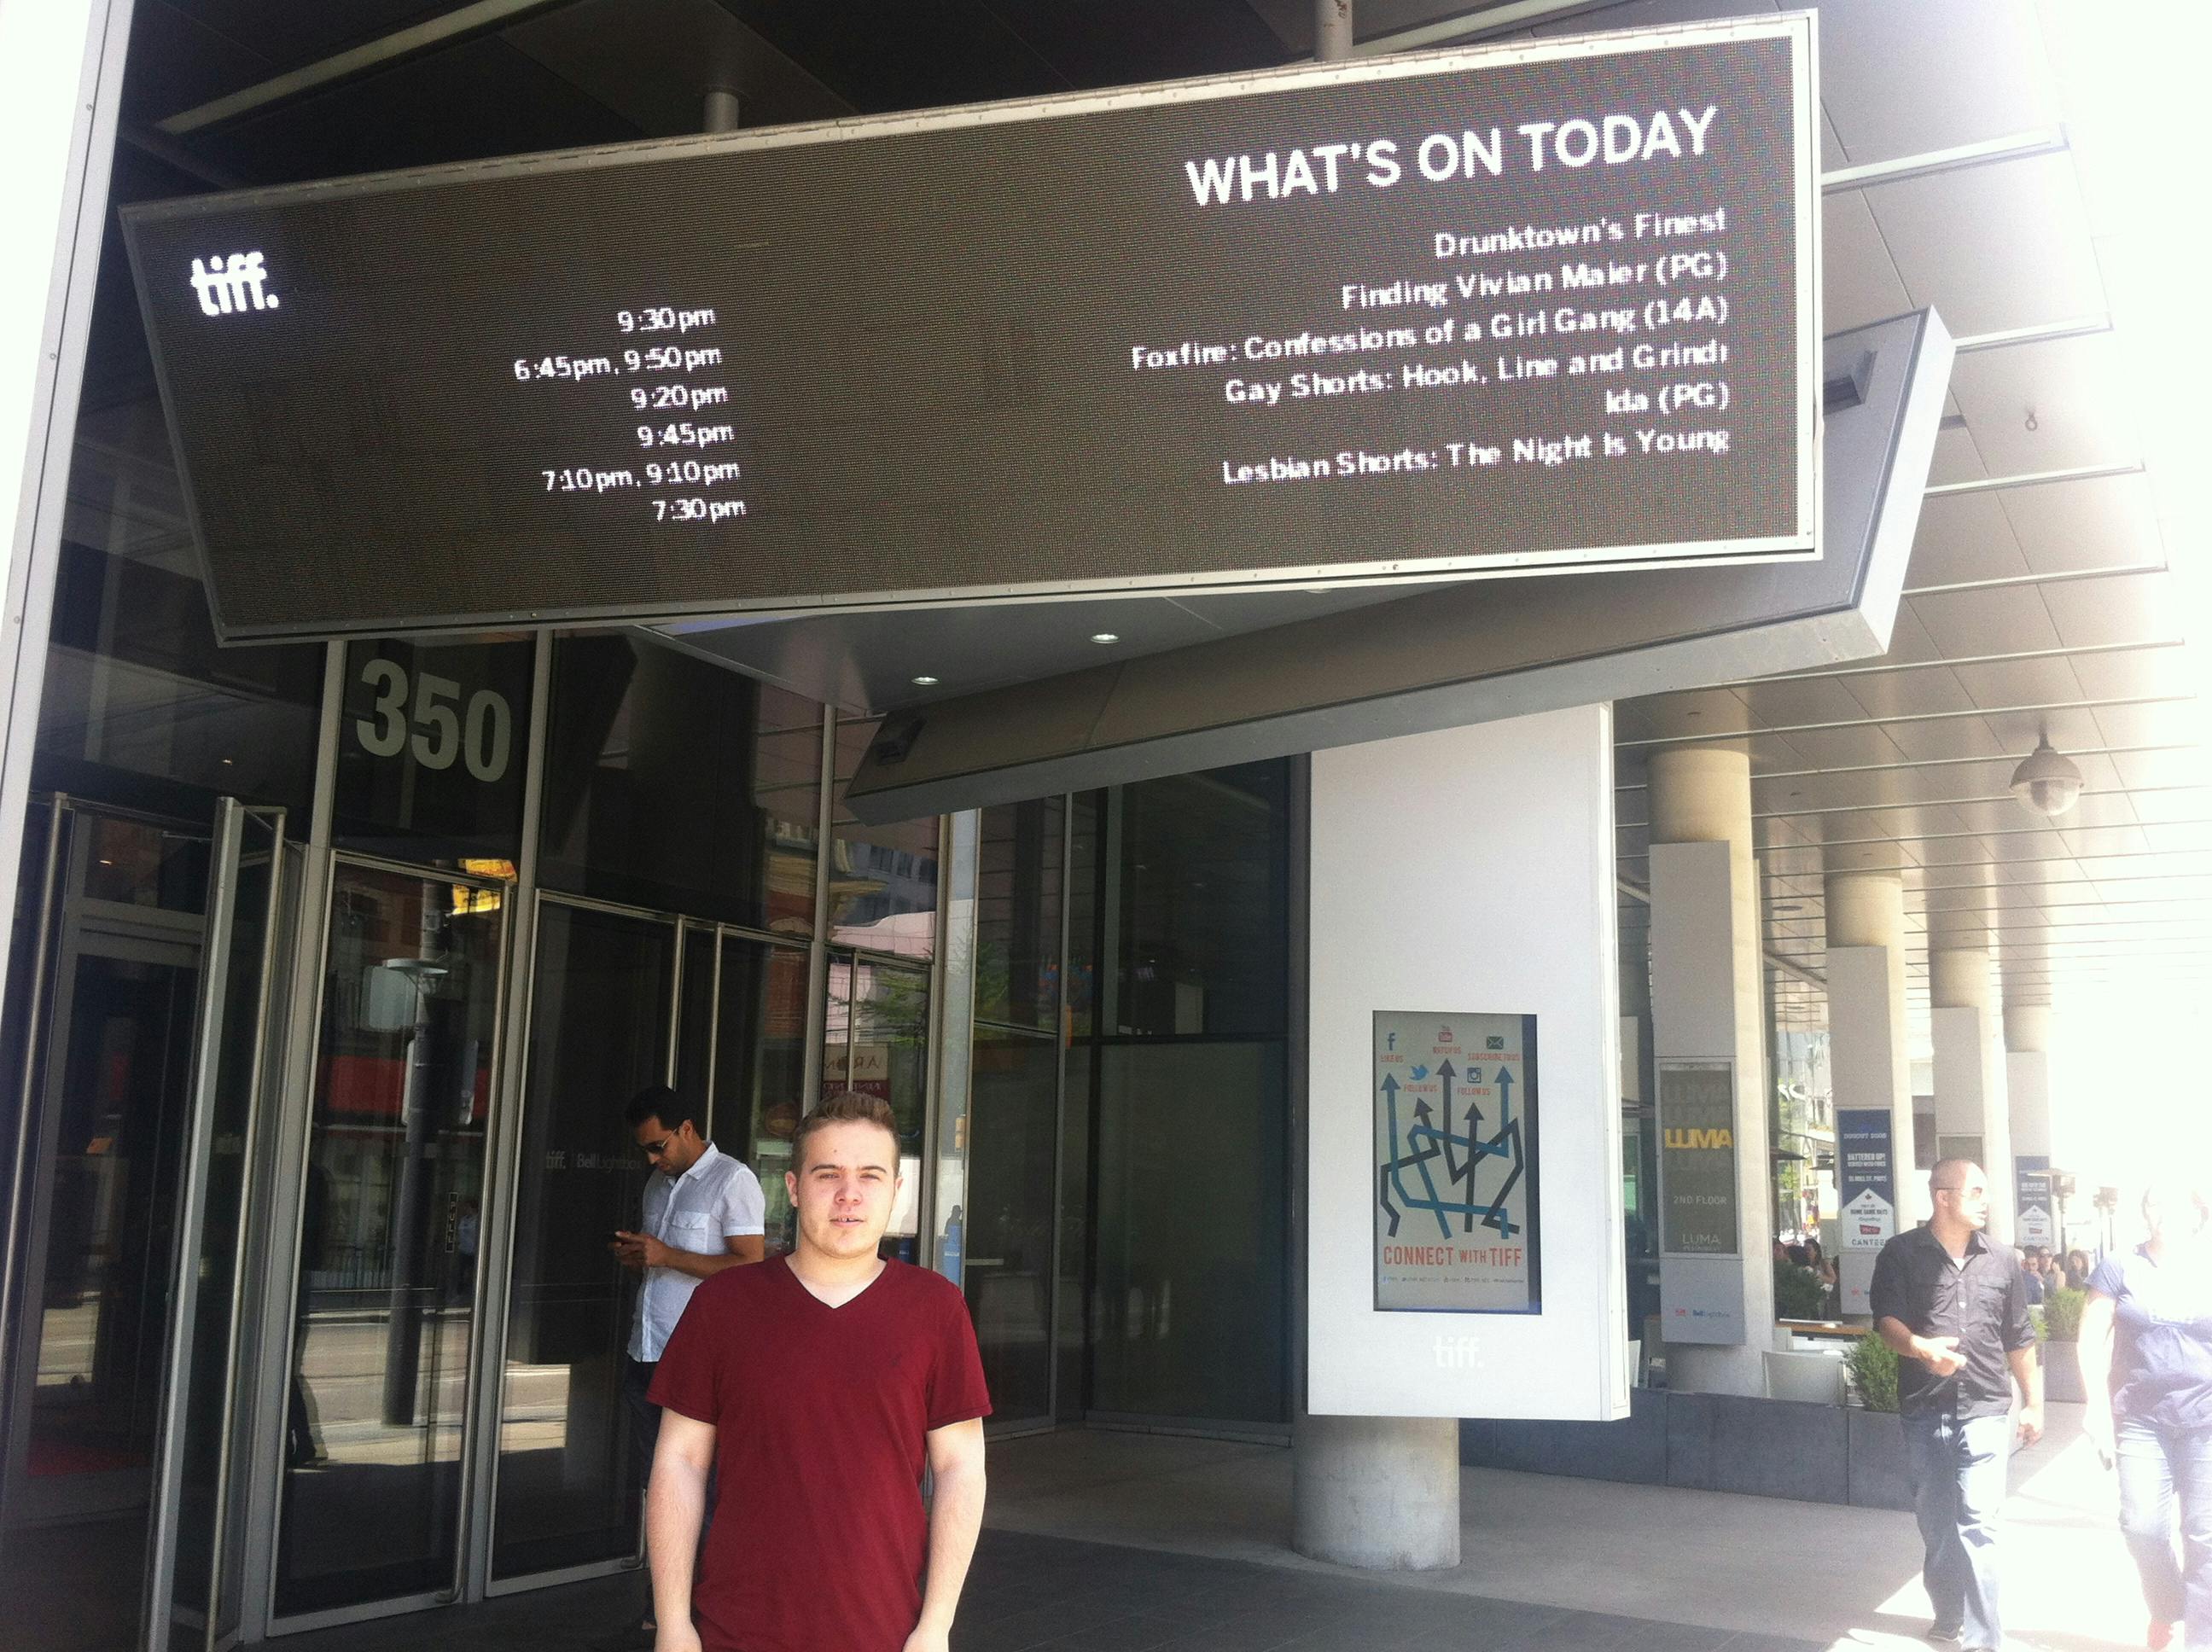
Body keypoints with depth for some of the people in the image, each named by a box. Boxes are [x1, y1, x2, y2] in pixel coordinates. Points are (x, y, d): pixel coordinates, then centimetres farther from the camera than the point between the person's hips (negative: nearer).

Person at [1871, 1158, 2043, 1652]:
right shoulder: (1903, 1254, 1)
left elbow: (2020, 1339, 16)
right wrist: (1922, 1348, -28)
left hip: (1982, 1409, 0)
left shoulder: (2002, 1260, 8)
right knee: (1934, 1522, 10)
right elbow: (1886, 1319, -8)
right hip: (1923, 1411, 0)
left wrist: (2033, 1403, 17)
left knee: (1977, 1524, -8)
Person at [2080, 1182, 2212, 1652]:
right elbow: (2091, 1340, 0)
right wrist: (2098, 1407, -9)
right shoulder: (2120, 1268, 2)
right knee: (2142, 1526, -3)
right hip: (2140, 1418, 0)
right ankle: (2165, 1610, 24)